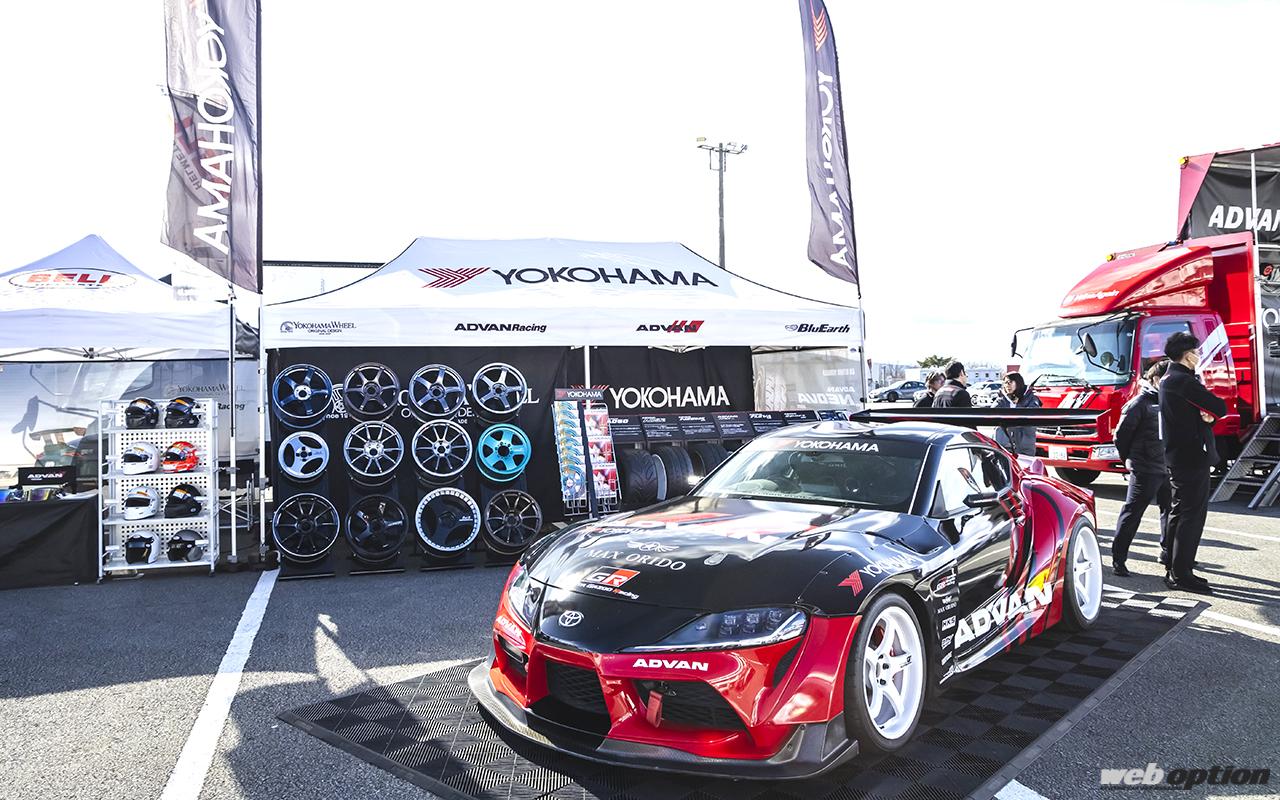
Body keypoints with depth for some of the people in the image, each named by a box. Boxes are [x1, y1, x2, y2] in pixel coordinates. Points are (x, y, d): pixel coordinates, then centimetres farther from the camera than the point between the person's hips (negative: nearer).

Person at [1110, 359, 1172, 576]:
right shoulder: (1139, 403, -11)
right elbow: (1121, 434, -9)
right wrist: (1131, 461, -1)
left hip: (1167, 468, 8)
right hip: (1145, 471, -8)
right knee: (1132, 513, -5)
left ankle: (1168, 552, 33)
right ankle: (1118, 558, 0)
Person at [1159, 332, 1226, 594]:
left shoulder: (1169, 380, 15)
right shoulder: (1184, 381, -17)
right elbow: (1220, 408, -18)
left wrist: (1207, 414, -8)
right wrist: (1212, 411, 4)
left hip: (1178, 456, 10)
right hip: (1193, 457, -10)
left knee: (1179, 511, 16)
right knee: (1193, 514, -7)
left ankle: (1175, 566, 26)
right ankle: (1180, 574, -5)